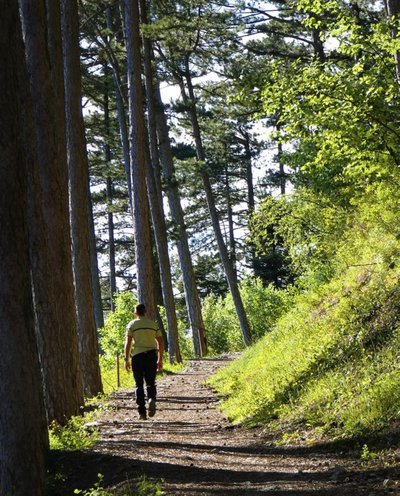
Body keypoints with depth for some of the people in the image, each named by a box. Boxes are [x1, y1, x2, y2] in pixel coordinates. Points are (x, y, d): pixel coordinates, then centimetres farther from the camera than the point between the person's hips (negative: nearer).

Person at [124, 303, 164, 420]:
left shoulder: (132, 325, 2)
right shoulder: (153, 324, 9)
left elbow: (128, 342, -6)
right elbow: (161, 343, 6)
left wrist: (127, 359, -3)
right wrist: (160, 359, 12)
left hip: (137, 356, -1)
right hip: (151, 355, 2)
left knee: (139, 385, 5)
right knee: (150, 382, 10)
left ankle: (142, 412, 1)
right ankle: (151, 399, -21)